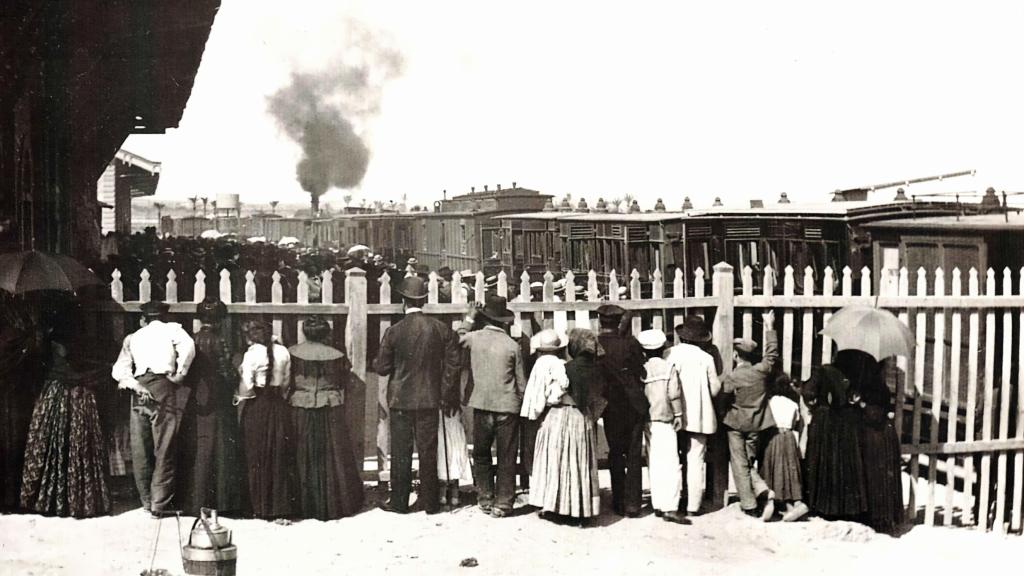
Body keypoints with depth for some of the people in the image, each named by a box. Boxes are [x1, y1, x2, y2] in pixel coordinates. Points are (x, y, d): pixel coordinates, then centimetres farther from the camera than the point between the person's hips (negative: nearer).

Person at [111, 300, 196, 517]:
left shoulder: (132, 337, 22)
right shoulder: (172, 329, 11)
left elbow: (119, 369, 8)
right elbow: (188, 346, -11)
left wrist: (135, 385, -2)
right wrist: (180, 374, -2)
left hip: (140, 390, 4)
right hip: (163, 387, -4)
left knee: (140, 450, 9)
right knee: (164, 449, -1)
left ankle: (147, 501, 15)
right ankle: (160, 504, -2)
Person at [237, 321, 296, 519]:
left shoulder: (252, 354, -11)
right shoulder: (283, 352, 1)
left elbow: (246, 386, -13)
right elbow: (286, 381, 7)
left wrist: (239, 397, 5)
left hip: (257, 408, -4)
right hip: (279, 406, 4)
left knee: (258, 458, 7)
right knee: (281, 456, 9)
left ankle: (261, 507, 12)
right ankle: (282, 505, 12)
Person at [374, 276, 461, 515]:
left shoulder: (394, 332, -10)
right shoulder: (442, 329, -4)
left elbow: (382, 367, -5)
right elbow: (452, 366, -1)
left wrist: (376, 363, 19)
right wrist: (448, 397, 8)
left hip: (401, 399, -2)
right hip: (430, 399, 2)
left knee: (401, 452, 8)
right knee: (428, 451, 9)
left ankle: (399, 501, 15)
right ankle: (430, 502, 15)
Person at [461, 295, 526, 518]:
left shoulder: (473, 338, -4)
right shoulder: (513, 346, -6)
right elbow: (521, 383, -1)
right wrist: (522, 405, 11)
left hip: (482, 405, 2)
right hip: (507, 407, -1)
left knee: (481, 455, 16)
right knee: (506, 458, 6)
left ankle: (485, 499, 17)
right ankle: (502, 503, 8)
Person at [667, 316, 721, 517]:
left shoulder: (670, 354, -7)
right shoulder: (706, 358, -6)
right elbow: (715, 390, 0)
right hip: (699, 416, -1)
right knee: (695, 460, 3)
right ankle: (692, 506, 3)